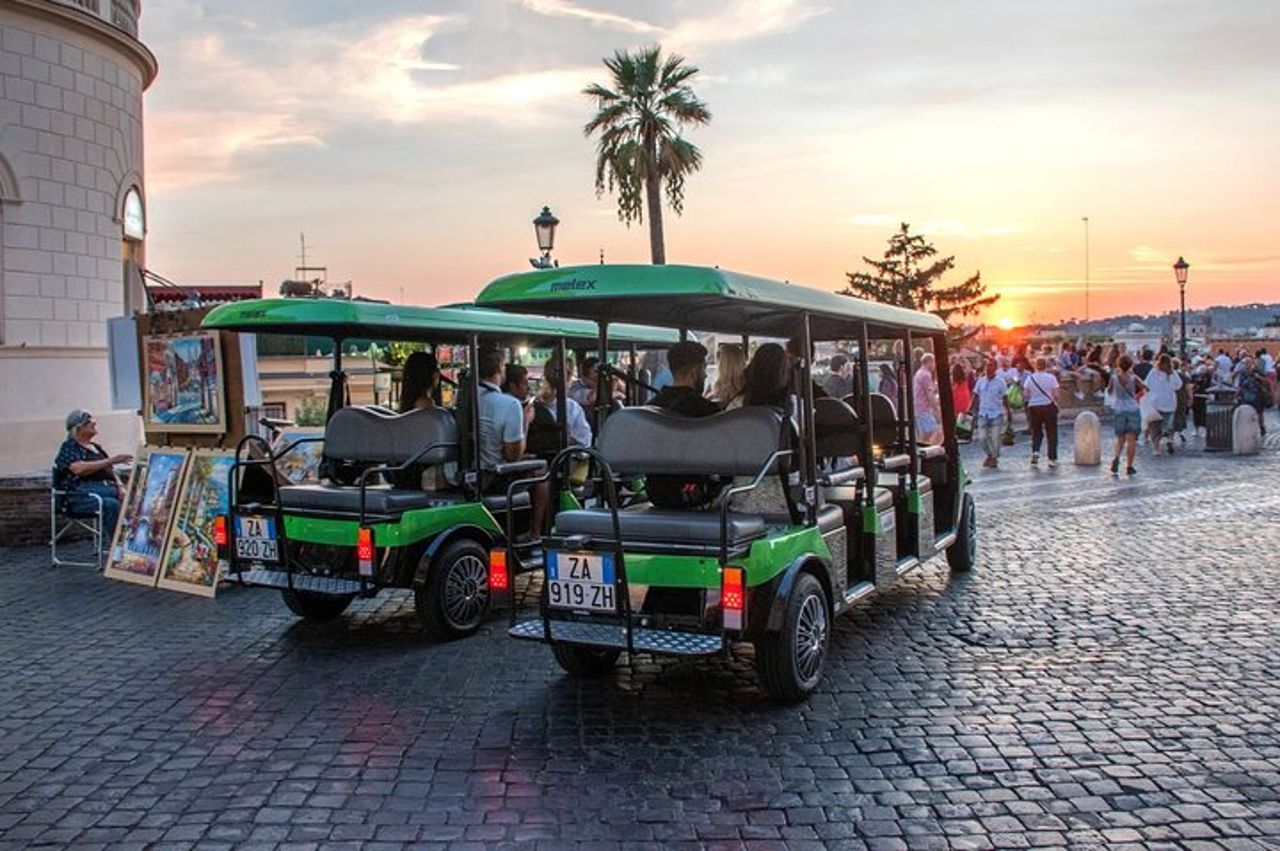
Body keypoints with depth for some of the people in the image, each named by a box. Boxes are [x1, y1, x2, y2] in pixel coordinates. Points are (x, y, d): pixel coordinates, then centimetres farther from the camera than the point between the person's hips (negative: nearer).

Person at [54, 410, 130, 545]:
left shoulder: (96, 448, 25)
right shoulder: (69, 448, 5)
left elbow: (111, 472, 23)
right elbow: (80, 468, -15)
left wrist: (120, 486, 1)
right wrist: (110, 461, -19)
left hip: (107, 488, 6)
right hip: (81, 495, -6)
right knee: (111, 504, -36)